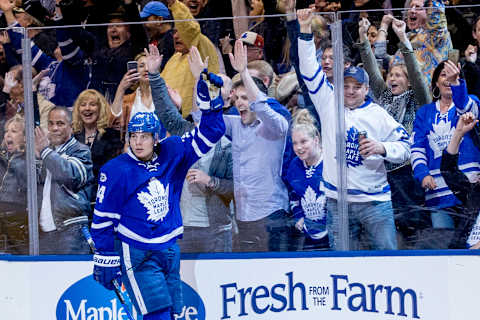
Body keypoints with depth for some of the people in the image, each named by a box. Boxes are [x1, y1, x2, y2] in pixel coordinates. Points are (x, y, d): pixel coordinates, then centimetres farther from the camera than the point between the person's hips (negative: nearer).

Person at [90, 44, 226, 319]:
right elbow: (103, 219, -6)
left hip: (169, 249, 5)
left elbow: (210, 133, 3)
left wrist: (210, 96, -10)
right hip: (136, 254, -5)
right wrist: (105, 261, -7)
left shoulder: (172, 155, 0)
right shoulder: (116, 171, -10)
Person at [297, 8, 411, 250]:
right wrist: (306, 30, -5)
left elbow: (404, 148, 4)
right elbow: (310, 71, 3)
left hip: (375, 201, -1)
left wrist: (382, 148, -16)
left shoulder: (379, 115, 4)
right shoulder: (329, 105, 7)